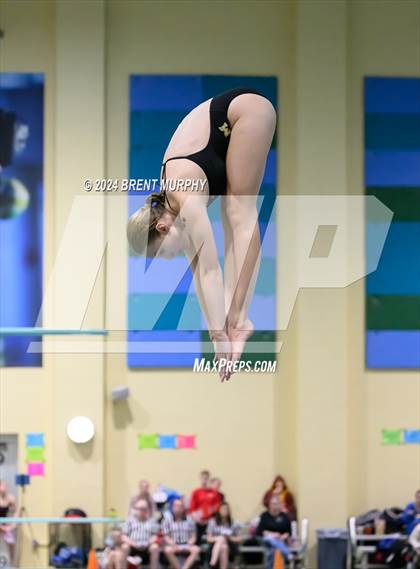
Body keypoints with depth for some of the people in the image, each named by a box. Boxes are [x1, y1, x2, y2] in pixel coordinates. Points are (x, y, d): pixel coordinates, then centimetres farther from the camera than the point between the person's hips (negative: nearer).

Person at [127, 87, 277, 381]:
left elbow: (211, 271, -27)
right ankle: (234, 318, -3)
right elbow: (198, 270, 3)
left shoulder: (187, 201, -25)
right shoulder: (176, 207, -2)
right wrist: (217, 333, 3)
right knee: (232, 217, 1)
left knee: (240, 214, -12)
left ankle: (237, 319, -15)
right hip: (225, 121, 8)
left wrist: (221, 337, -28)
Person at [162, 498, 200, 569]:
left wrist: (190, 544, -12)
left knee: (196, 549, -32)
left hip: (186, 545, 1)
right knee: (167, 550, -37)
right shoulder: (167, 520, 5)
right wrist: (173, 544, -17)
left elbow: (193, 536, 9)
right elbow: (166, 537, 1)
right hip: (173, 545, -1)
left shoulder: (189, 520, 10)